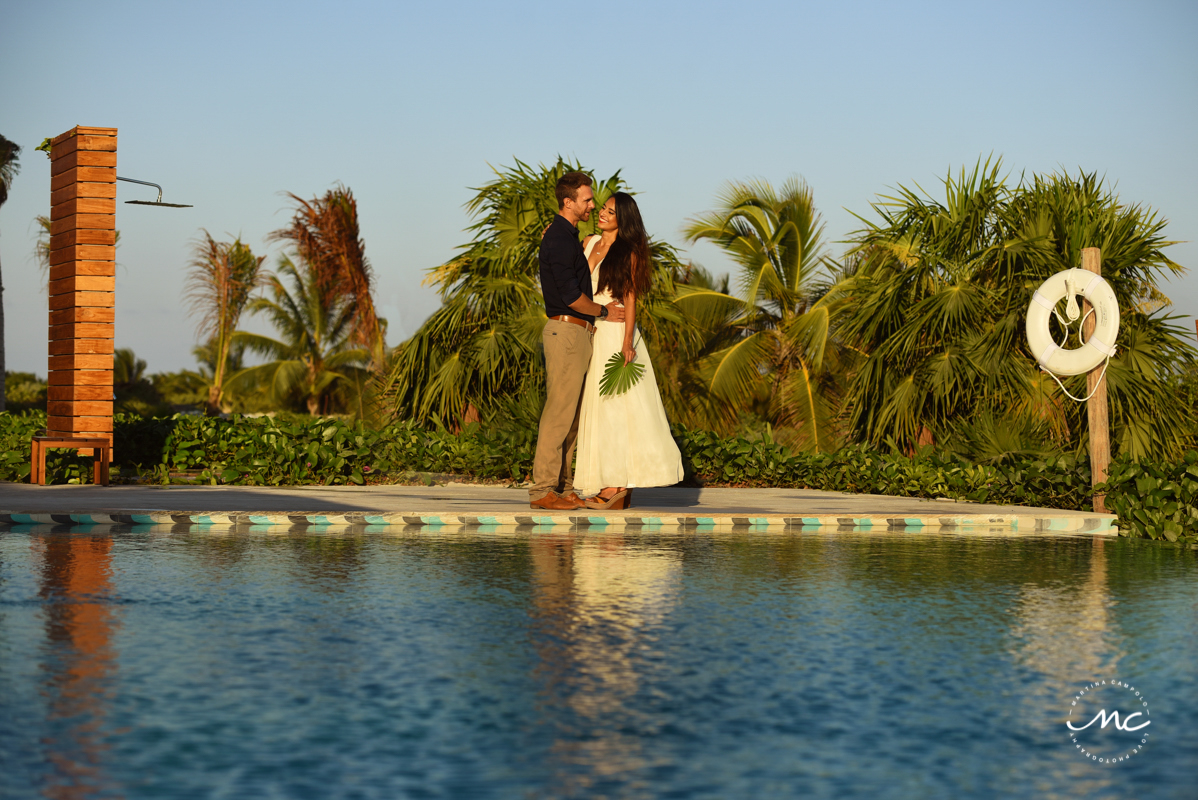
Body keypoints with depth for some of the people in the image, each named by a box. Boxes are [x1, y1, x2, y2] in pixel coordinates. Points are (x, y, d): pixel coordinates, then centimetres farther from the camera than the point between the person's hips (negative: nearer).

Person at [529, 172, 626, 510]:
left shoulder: (569, 237, 18)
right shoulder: (558, 240, -14)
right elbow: (571, 295, -17)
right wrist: (604, 311, -4)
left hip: (578, 333, 10)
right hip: (566, 331, -10)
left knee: (571, 415, 10)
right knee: (559, 413, -10)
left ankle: (563, 487, 13)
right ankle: (543, 489, -8)